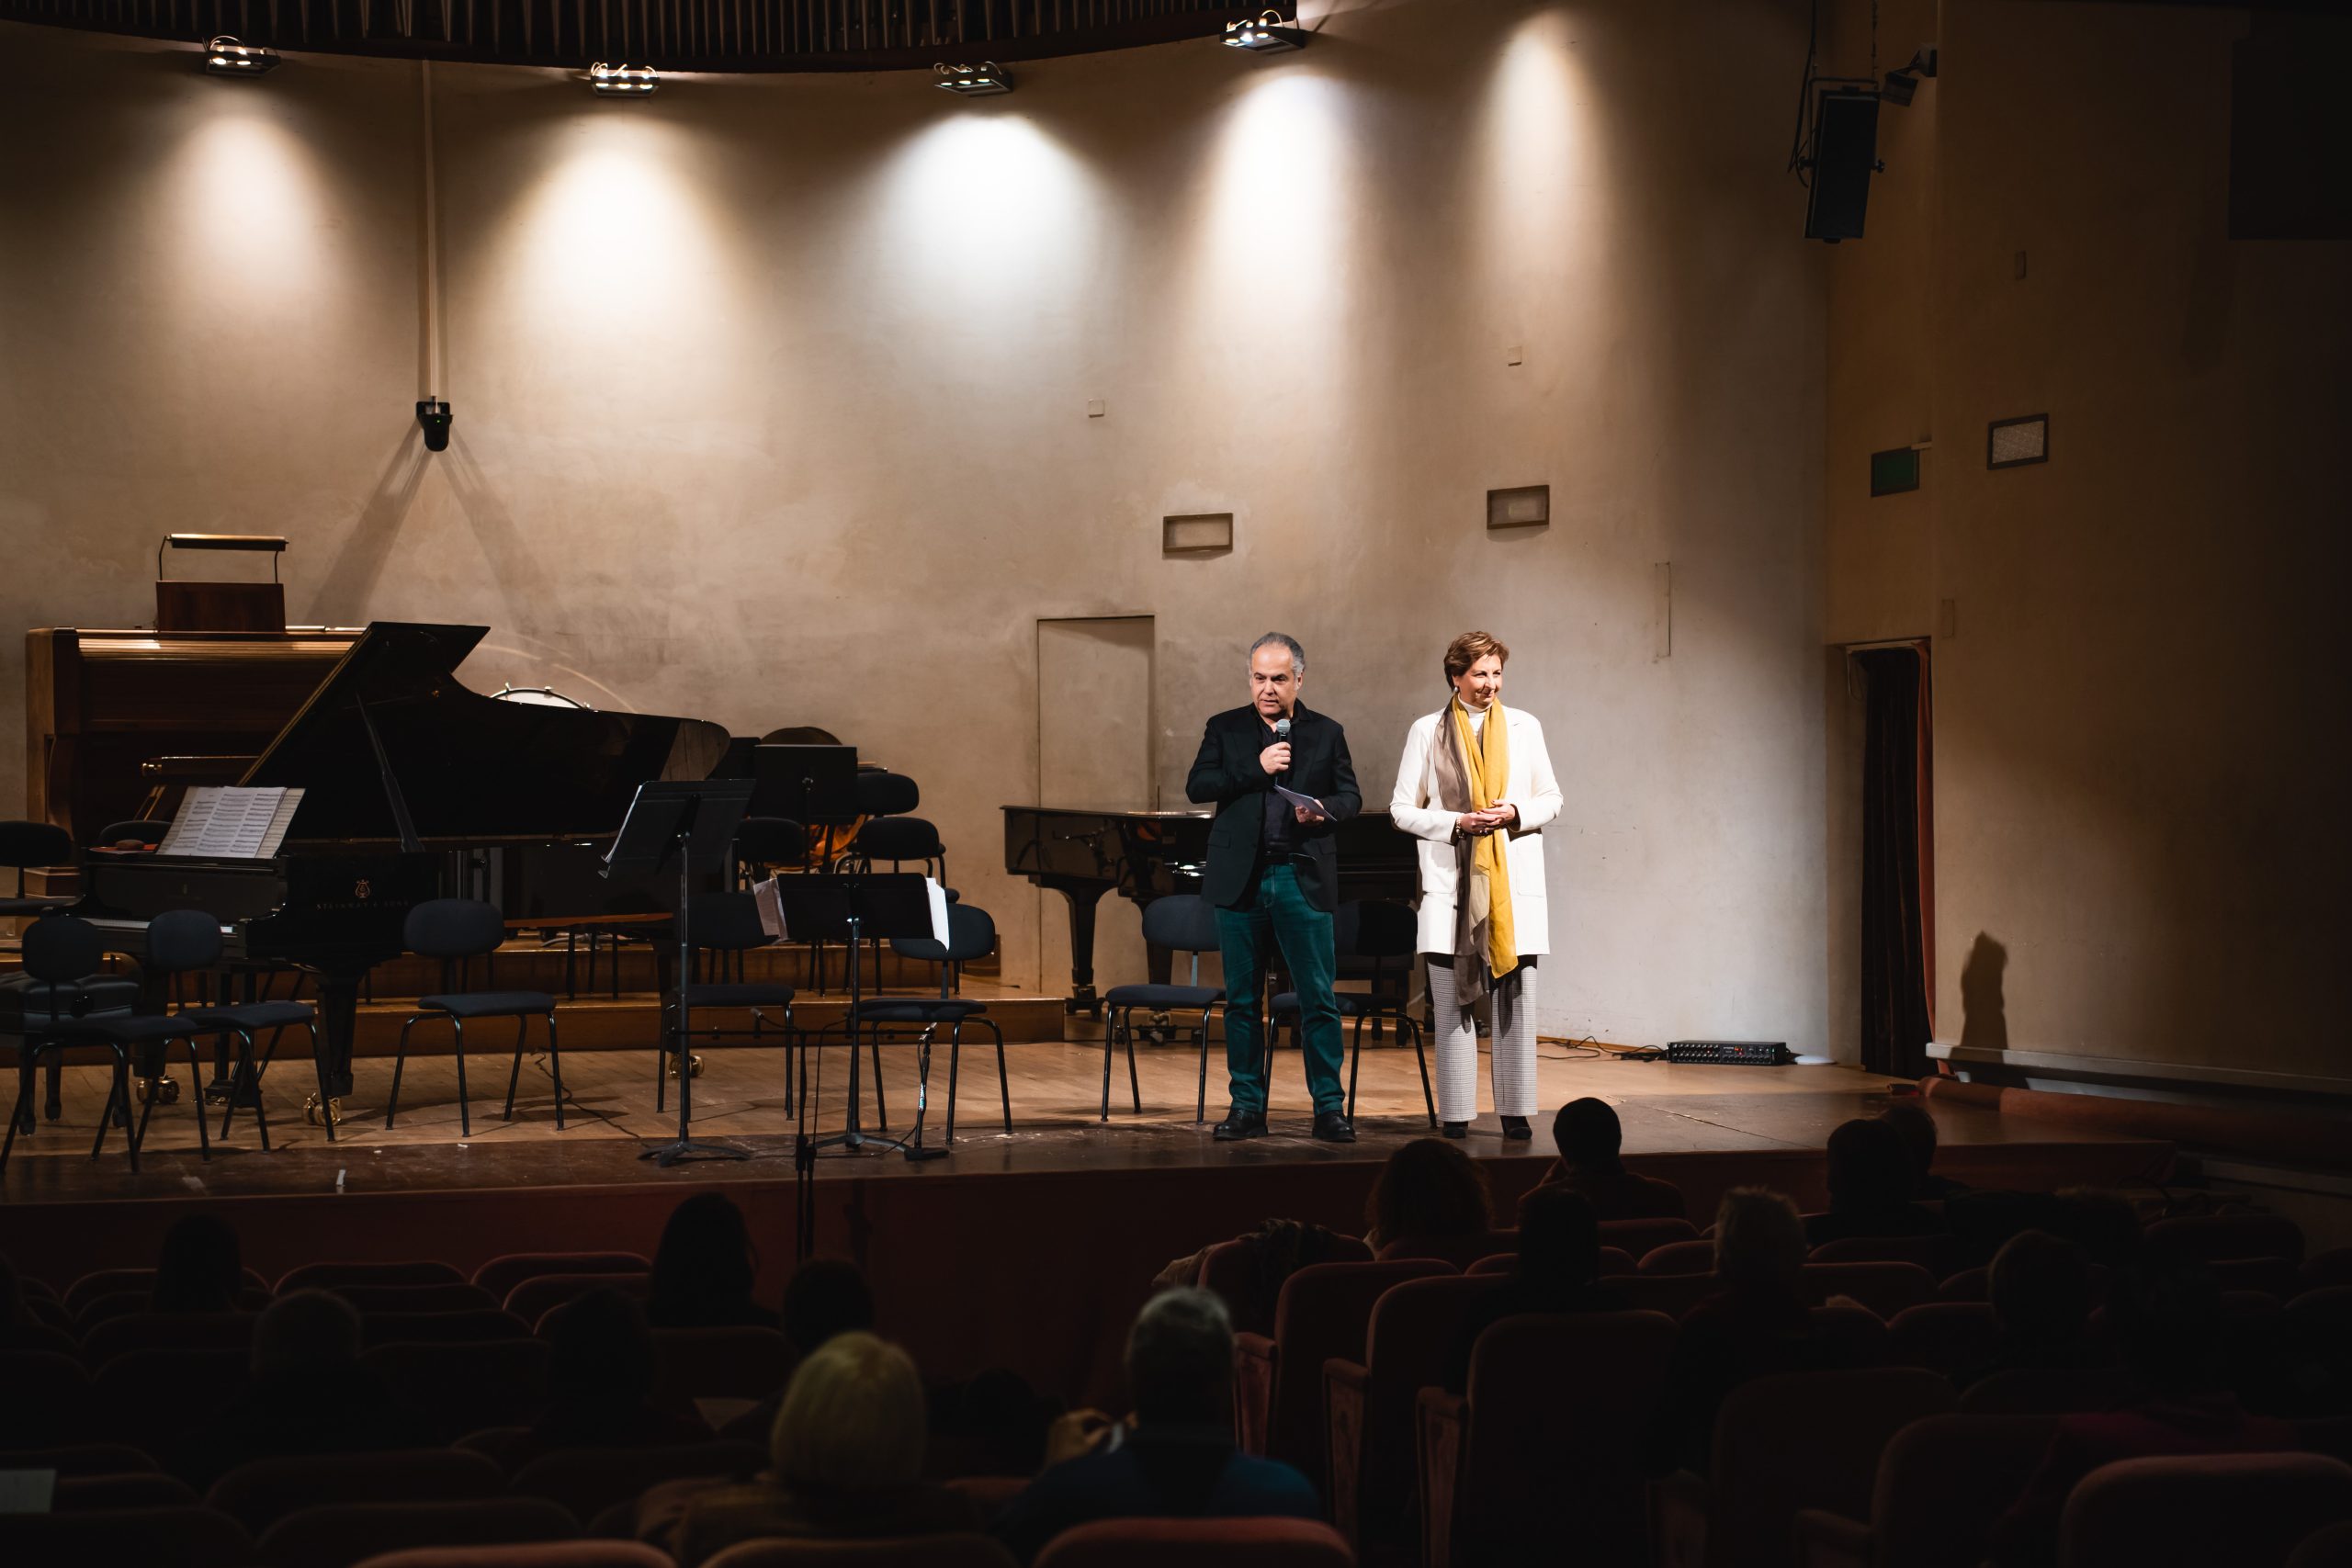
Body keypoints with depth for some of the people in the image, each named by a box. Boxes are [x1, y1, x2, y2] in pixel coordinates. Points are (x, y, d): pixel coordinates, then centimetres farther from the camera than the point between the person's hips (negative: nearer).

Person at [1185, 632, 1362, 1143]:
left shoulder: (1327, 732, 8)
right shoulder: (1225, 729, 7)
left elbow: (1351, 797, 8)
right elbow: (1197, 787, -3)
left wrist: (1325, 810, -14)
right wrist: (1256, 768, -12)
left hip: (1304, 880, -1)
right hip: (1241, 880, 1)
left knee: (1319, 999, -2)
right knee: (1242, 999, 6)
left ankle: (1329, 1107, 4)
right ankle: (1247, 1107, 13)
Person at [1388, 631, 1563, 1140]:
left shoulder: (1525, 727, 9)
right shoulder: (1427, 731, 4)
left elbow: (1551, 799, 12)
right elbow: (1403, 809, 4)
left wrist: (1516, 813, -8)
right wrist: (1458, 822, -10)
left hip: (1513, 881, 1)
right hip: (1452, 883, -1)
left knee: (1517, 998, -1)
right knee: (1452, 1001, 0)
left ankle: (1515, 1111, 5)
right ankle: (1456, 1113, 5)